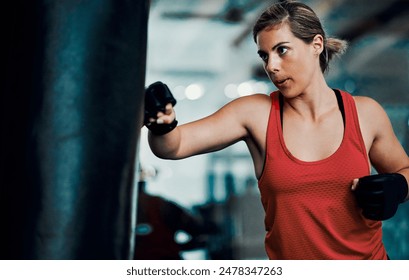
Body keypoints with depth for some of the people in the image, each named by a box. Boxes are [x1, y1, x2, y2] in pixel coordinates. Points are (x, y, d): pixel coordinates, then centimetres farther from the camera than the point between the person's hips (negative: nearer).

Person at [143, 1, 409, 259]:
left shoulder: (365, 113, -7)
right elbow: (174, 146, -18)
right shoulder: (255, 112, -11)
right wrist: (161, 124, -40)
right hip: (287, 255, -1)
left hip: (367, 257, 1)